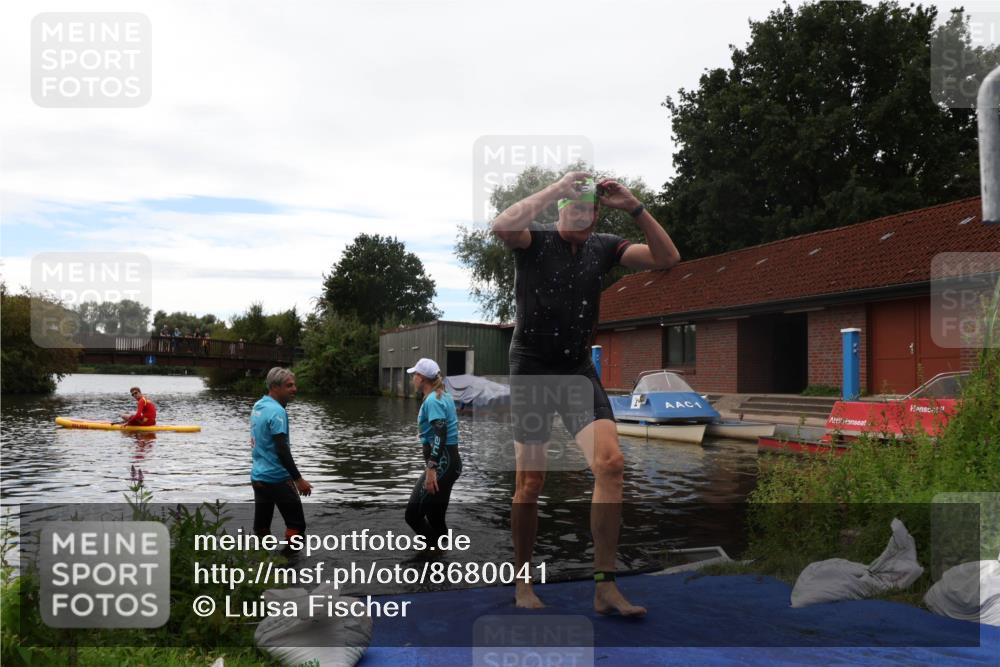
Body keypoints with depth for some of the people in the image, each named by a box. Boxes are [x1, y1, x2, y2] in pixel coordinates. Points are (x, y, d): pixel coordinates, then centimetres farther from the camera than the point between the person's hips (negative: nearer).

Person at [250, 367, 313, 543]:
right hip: (277, 479, -9)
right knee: (297, 525, -2)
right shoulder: (277, 411, -18)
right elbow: (282, 450, -22)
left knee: (261, 527, 11)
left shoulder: (258, 406, 10)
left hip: (258, 477, 9)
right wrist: (298, 479, -18)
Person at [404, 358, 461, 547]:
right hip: (450, 461, 10)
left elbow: (440, 435, -23)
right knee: (435, 518, 12)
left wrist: (431, 469, -28)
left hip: (441, 464, -10)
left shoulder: (432, 400, -13)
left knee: (413, 514, -7)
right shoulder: (444, 397, 15)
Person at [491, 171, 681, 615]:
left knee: (610, 462, -16)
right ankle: (522, 584, 17)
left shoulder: (604, 247, 7)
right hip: (532, 367, -3)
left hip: (579, 369, 3)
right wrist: (556, 188, -23)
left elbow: (667, 258, -3)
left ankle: (605, 587, -8)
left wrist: (634, 207, -12)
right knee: (530, 482, 0)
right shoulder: (535, 240, -5)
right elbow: (502, 227, -28)